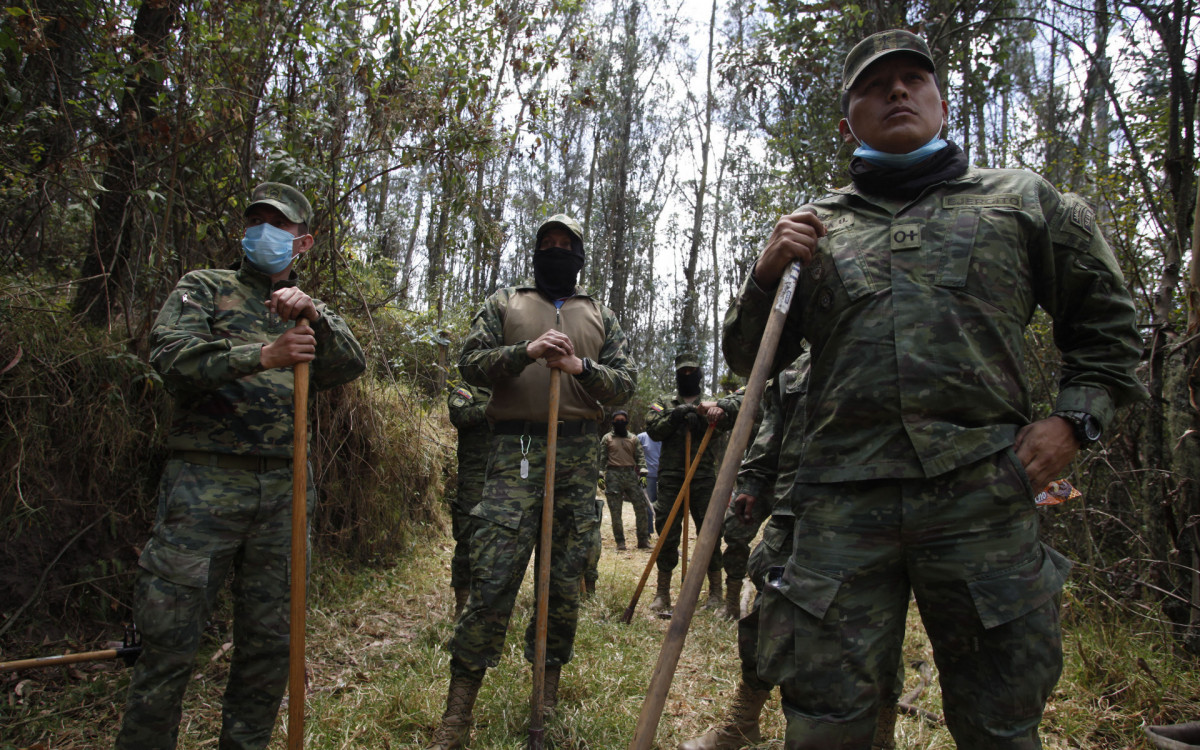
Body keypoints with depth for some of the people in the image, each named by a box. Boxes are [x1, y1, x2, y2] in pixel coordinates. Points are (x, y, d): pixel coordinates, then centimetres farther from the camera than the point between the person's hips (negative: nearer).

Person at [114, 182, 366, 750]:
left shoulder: (310, 312, 18)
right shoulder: (205, 288, 10)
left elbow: (351, 366, 1)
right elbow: (170, 355, -7)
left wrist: (314, 315, -18)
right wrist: (262, 355, -21)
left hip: (284, 490, 3)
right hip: (206, 482, -3)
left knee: (271, 639, 10)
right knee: (171, 636, -2)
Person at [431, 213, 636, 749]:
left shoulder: (601, 318, 19)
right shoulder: (504, 304, 15)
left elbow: (625, 383, 9)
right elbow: (471, 362, 3)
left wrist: (581, 367, -10)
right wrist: (526, 351, -13)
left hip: (579, 455, 2)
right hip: (516, 451, -2)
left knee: (566, 579, 6)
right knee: (492, 578, -9)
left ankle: (548, 690, 24)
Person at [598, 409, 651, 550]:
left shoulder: (633, 439, 15)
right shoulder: (607, 438, 9)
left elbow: (640, 456, 9)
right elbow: (602, 458, 5)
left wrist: (642, 470, -6)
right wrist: (600, 474, -4)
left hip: (631, 474, 2)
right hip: (613, 475, -2)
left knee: (641, 506, -3)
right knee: (615, 511, -1)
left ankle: (643, 540, 5)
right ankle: (620, 541, 8)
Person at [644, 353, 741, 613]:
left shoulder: (712, 403, 11)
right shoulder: (664, 402, 14)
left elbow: (741, 403, -7)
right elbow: (652, 428, -1)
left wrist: (719, 406, -26)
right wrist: (676, 415, -13)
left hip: (704, 477, 0)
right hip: (670, 477, 1)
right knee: (667, 535, 3)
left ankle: (715, 592, 17)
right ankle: (662, 593, 13)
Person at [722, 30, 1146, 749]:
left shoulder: (1025, 201, 15)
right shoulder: (816, 228, 15)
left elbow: (1106, 319, 20)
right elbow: (749, 360, 16)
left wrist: (1075, 418, 4)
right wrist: (767, 273, -1)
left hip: (986, 493, 1)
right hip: (844, 500, 0)